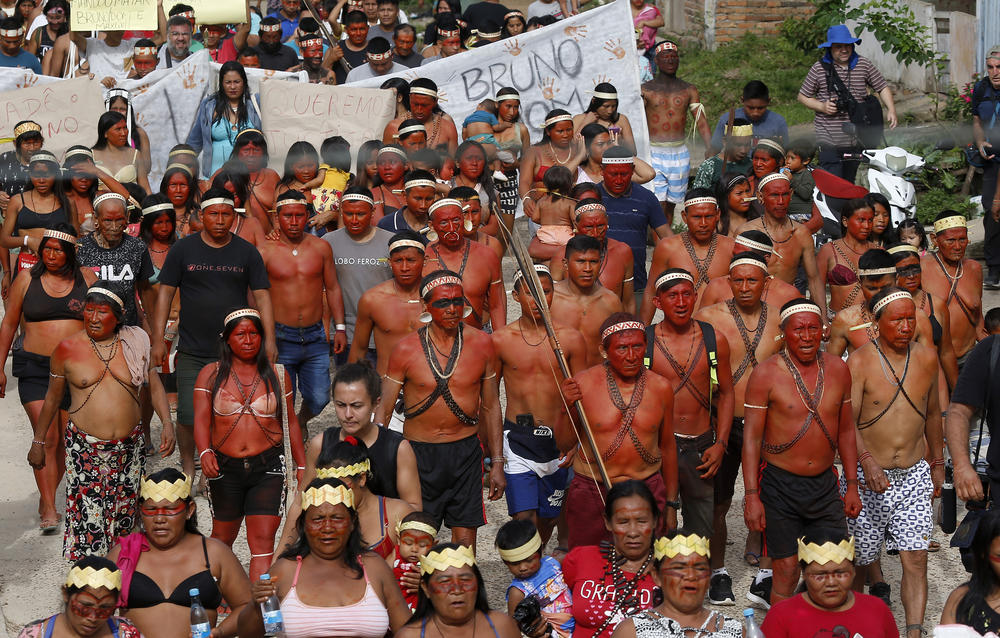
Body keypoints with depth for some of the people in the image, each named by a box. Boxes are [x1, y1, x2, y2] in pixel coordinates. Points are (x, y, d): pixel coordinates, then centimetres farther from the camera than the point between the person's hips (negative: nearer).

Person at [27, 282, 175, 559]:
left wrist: (167, 423, 0)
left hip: (129, 447, 2)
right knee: (88, 519, -8)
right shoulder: (68, 348, -2)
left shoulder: (135, 343, 2)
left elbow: (154, 384, 12)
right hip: (84, 449, -2)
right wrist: (38, 441, 14)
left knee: (124, 518, 9)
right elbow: (52, 398, 9)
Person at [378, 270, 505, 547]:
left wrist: (497, 462, 7)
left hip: (466, 451, 1)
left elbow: (491, 405, 8)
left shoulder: (481, 343, -1)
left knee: (465, 539, 4)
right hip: (419, 452, -1)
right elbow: (383, 410, 0)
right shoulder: (406, 349, -7)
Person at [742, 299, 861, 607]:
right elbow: (751, 437, -7)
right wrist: (751, 495, -12)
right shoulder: (766, 373, -9)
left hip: (825, 484, 4)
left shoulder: (838, 369, 4)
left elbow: (846, 429, 13)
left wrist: (852, 485, 11)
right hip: (780, 485, -4)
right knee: (786, 570, -1)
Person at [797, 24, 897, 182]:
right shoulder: (819, 69, -1)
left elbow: (882, 87, 12)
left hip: (857, 139, 3)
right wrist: (822, 106, -12)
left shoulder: (864, 65, 5)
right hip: (829, 138, -3)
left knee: (849, 182, 12)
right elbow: (803, 96, 6)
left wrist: (891, 110, -4)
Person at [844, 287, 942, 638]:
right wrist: (866, 459, -32)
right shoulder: (859, 362, -10)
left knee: (916, 558, -7)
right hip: (869, 476, -3)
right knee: (859, 559, 10)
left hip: (914, 475, 3)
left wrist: (937, 462, 22)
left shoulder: (927, 358, 4)